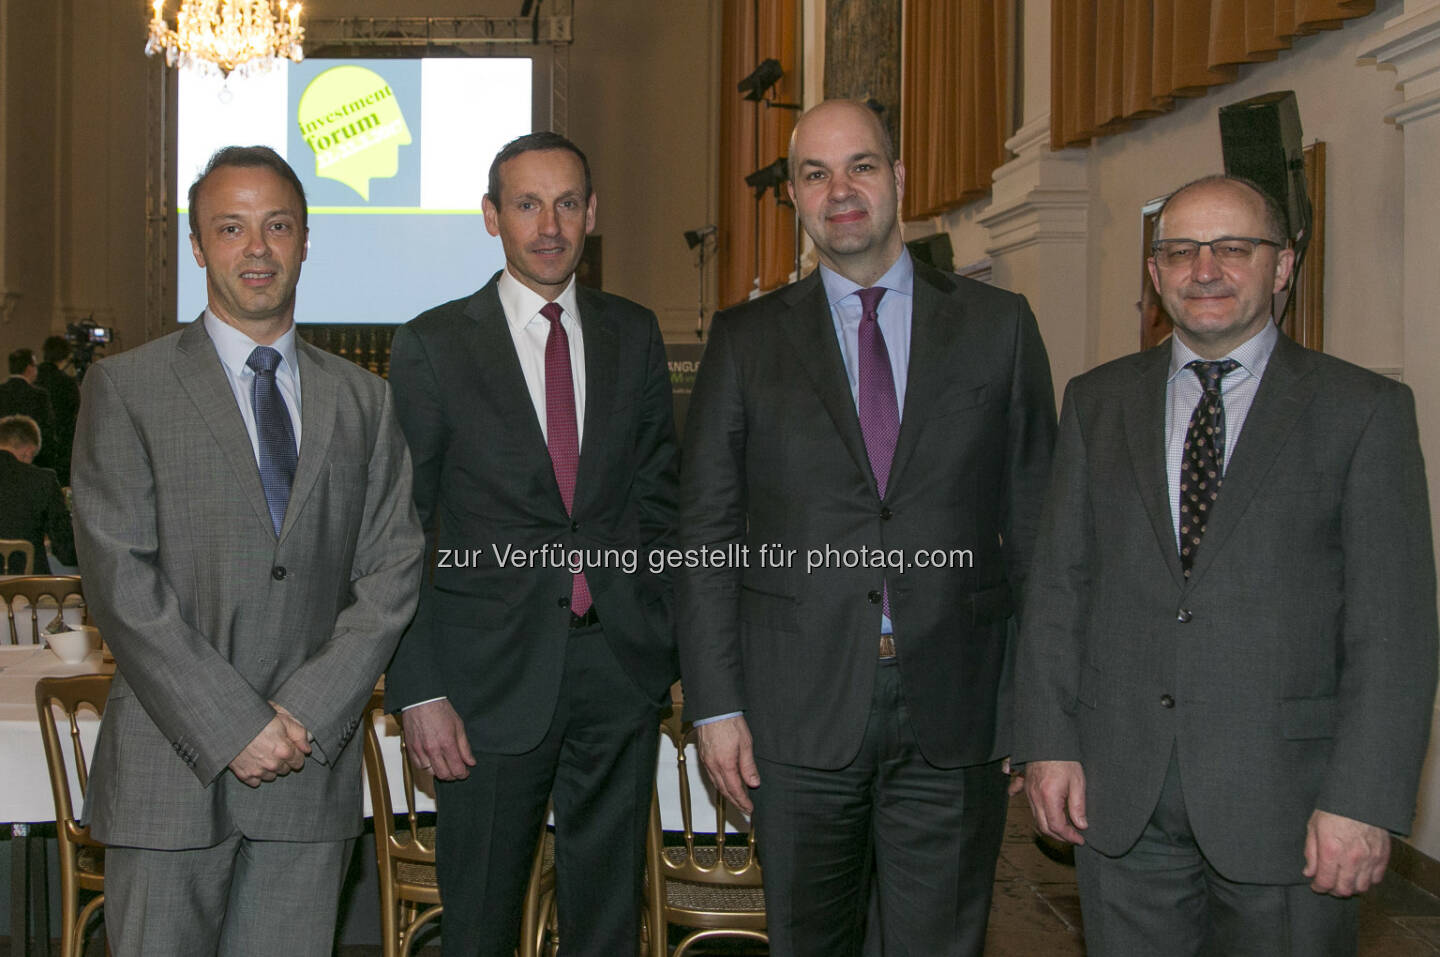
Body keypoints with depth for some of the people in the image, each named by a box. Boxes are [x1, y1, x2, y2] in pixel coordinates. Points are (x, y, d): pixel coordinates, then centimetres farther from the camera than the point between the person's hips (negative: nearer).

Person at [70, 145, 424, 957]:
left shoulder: (365, 402, 11)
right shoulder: (126, 388, 1)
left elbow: (393, 573, 4)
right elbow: (122, 581, -7)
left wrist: (305, 718, -8)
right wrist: (234, 727, -13)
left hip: (313, 769, 2)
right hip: (172, 770, -2)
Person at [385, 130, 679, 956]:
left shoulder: (634, 335, 8)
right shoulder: (433, 346, -3)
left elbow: (659, 494, 12)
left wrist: (667, 644, 5)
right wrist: (419, 691, -9)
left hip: (621, 670, 3)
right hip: (491, 678, -3)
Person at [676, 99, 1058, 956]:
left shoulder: (999, 325, 6)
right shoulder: (747, 340, 6)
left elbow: (1035, 522, 5)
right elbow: (707, 532, 4)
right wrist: (715, 703, -2)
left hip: (954, 712, 0)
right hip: (801, 709, 1)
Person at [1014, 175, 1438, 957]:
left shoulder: (1363, 409, -1)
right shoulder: (1097, 402, 10)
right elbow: (1058, 582, 8)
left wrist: (1363, 801, -13)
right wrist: (1048, 742, 0)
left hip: (1283, 795, -2)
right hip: (1120, 791, 3)